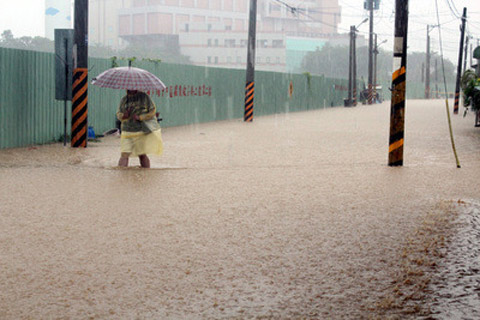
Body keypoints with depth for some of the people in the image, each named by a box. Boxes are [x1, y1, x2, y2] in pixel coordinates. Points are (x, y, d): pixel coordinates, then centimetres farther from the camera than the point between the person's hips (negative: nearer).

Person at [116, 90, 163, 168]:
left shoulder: (144, 97, -2)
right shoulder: (124, 100, 10)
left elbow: (152, 110, -3)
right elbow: (118, 113, 13)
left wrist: (140, 117, -16)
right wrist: (123, 116, -12)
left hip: (142, 131, -3)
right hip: (128, 132, 3)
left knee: (142, 154, -1)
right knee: (124, 154, -8)